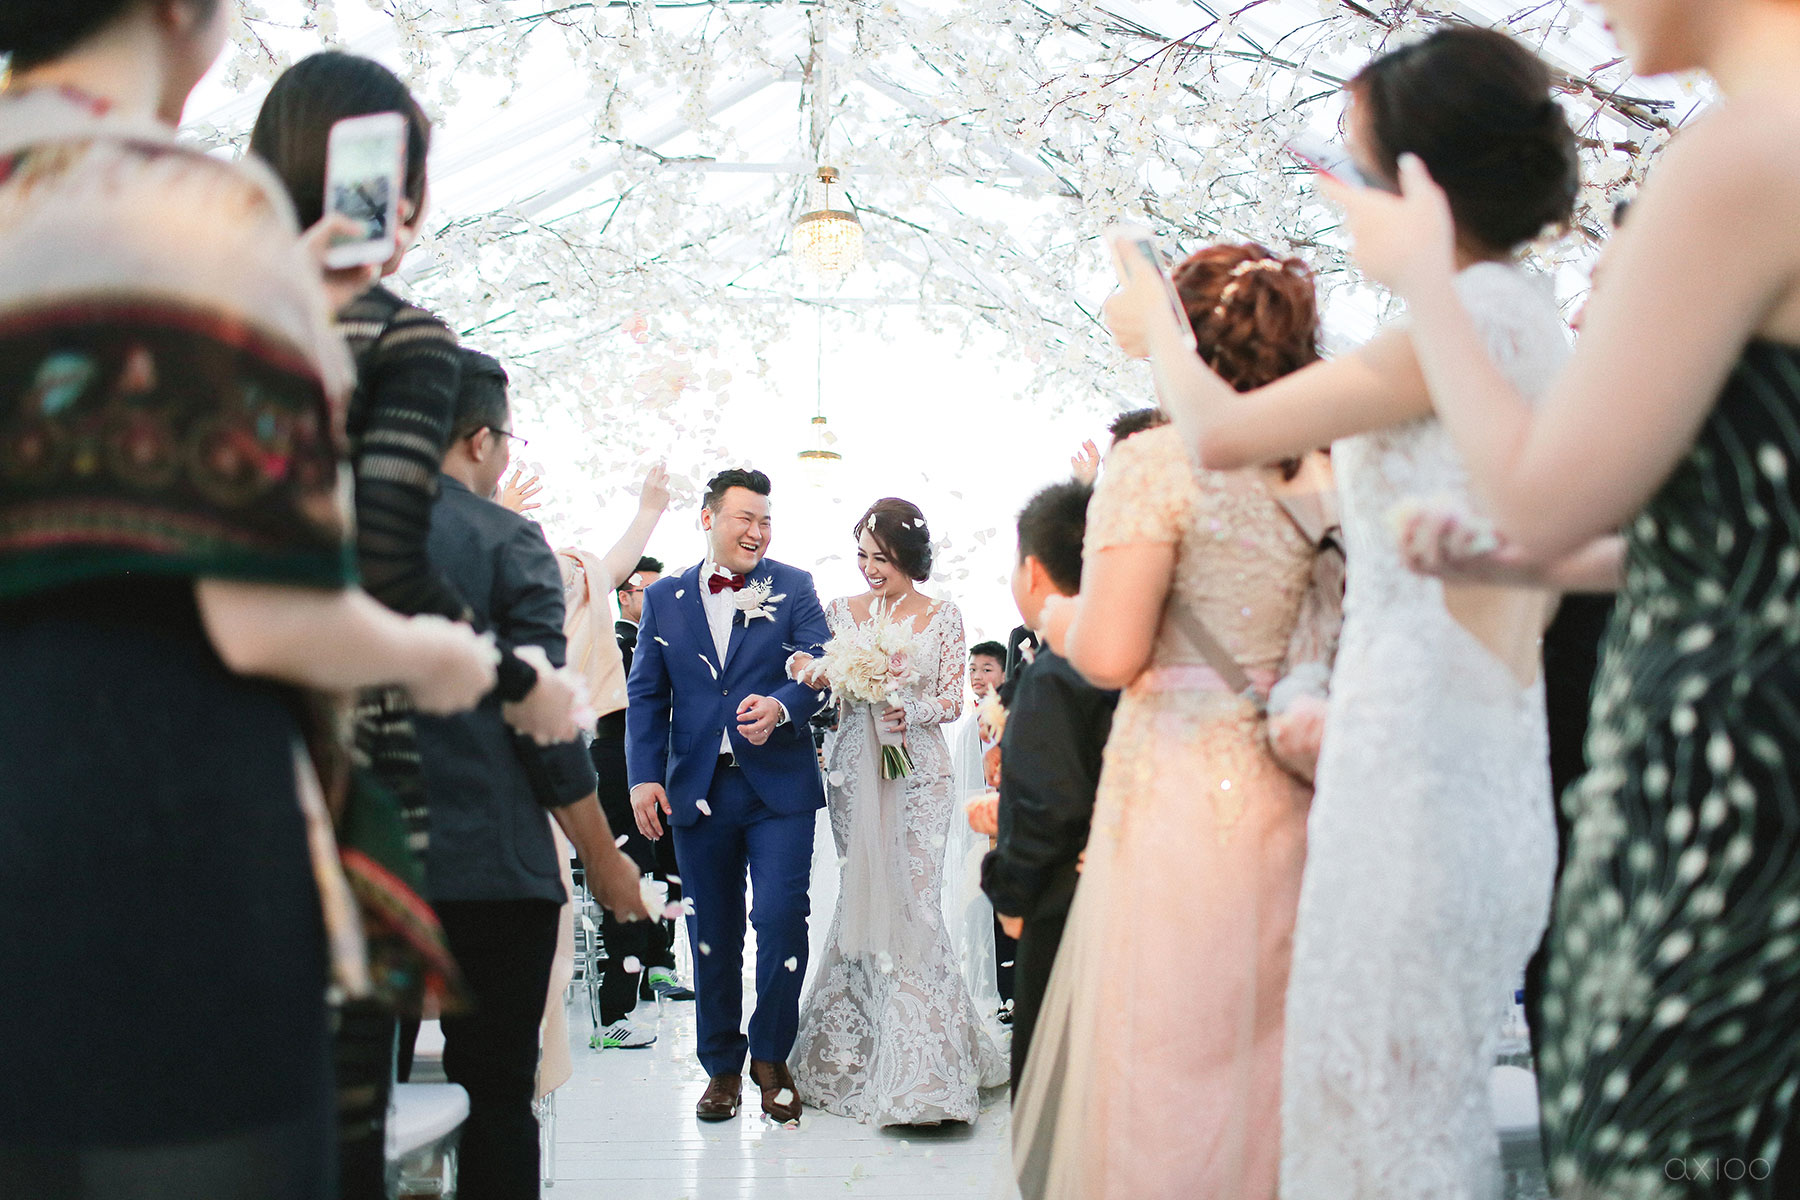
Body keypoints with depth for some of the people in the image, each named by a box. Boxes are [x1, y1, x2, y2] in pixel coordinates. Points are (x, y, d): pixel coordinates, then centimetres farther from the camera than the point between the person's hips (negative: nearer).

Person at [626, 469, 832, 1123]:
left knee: (782, 918, -9)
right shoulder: (663, 597, 9)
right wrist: (644, 776, -4)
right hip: (697, 791, 2)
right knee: (712, 933, 9)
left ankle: (771, 1057, 10)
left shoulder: (793, 588, 4)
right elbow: (646, 695, 8)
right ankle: (722, 1064, 22)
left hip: (778, 785, -2)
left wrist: (782, 706, -27)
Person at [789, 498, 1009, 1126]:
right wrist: (806, 670, -17)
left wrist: (909, 711, -15)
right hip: (855, 770, 2)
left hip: (920, 774, -2)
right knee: (863, 901, 1)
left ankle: (922, 1068, -5)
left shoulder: (943, 618, 4)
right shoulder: (840, 611, 9)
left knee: (914, 903, -8)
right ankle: (863, 1056, 13)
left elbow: (952, 699, 3)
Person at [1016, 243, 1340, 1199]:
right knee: (1270, 1052, 15)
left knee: (1168, 1061, 3)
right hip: (1303, 804, 6)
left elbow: (1110, 654, -16)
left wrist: (1060, 618, 5)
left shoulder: (1156, 461, -10)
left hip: (1182, 799, -6)